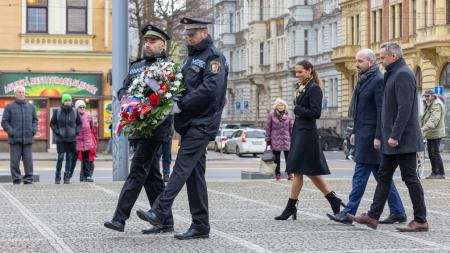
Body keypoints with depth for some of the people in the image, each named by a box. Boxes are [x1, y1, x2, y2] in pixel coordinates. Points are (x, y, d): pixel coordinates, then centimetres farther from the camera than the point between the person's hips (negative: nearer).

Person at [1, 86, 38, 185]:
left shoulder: (30, 106, 14)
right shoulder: (9, 107, 4)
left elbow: (35, 120, 20)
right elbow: (4, 122, 2)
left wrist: (33, 129, 2)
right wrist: (11, 132, -10)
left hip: (28, 139, 2)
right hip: (15, 139, -2)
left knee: (28, 161, 0)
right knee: (15, 161, -2)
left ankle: (28, 179, 5)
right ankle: (16, 180, 4)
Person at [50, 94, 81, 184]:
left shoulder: (75, 112, 4)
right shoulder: (57, 112, -2)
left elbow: (79, 123, 13)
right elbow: (52, 123, 4)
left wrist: (76, 131, 0)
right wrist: (57, 132, -7)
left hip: (72, 139, 2)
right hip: (61, 139, -2)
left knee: (70, 158, 4)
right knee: (60, 158, -7)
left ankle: (67, 177, 11)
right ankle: (57, 177, 4)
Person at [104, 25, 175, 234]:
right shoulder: (136, 66, 20)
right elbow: (123, 90, 19)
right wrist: (125, 96, -4)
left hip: (155, 128, -8)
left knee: (138, 171, -12)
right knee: (151, 174, 9)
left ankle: (120, 218, -16)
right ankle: (165, 222, 15)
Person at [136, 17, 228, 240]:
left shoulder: (214, 57, -5)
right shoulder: (192, 58, 23)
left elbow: (210, 89, -18)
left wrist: (181, 105, -16)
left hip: (202, 124, -9)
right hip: (191, 124, 9)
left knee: (182, 167, -16)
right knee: (195, 174, 7)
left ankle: (160, 212, -24)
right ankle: (200, 226, 8)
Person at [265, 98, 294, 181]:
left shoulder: (288, 115, 6)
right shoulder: (271, 115, 1)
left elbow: (291, 128, 7)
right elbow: (268, 128, 1)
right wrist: (268, 140, -1)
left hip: (286, 139, 1)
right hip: (275, 140, -1)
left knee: (288, 158, -2)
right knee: (276, 159, 6)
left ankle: (290, 174, 2)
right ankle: (277, 174, 12)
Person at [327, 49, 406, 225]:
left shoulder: (379, 81, -12)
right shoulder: (363, 80, 18)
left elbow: (381, 111, -17)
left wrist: (378, 137, -20)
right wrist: (354, 132, 19)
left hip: (371, 135, -10)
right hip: (363, 133, 10)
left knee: (360, 174, -7)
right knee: (381, 175, 11)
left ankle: (349, 213, -4)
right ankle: (398, 212, 14)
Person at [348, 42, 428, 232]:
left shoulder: (403, 74, -14)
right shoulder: (394, 74, 17)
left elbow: (405, 108, -23)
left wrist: (395, 135, -24)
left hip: (403, 139, -10)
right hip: (393, 139, 10)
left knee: (410, 177, -5)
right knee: (384, 176, 11)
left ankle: (420, 221, 0)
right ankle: (373, 216, 15)